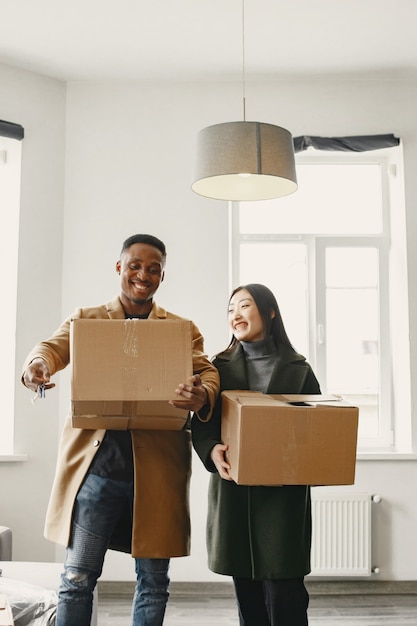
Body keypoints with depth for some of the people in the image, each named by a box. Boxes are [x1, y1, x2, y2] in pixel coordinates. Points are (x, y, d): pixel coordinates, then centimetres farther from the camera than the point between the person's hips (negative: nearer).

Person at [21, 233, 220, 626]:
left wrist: (202, 395, -28)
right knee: (77, 578, 4)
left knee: (153, 579, 10)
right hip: (96, 461, 0)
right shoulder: (86, 318, 11)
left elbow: (207, 372, -3)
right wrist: (36, 366, -31)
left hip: (156, 465, 1)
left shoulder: (183, 329, 11)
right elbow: (54, 346, -6)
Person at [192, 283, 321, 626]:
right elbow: (200, 423, 3)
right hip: (233, 493, 2)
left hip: (283, 495, -1)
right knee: (247, 597, 7)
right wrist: (212, 451, -17)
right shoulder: (220, 366, 9)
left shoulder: (298, 368, 6)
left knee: (284, 595, -4)